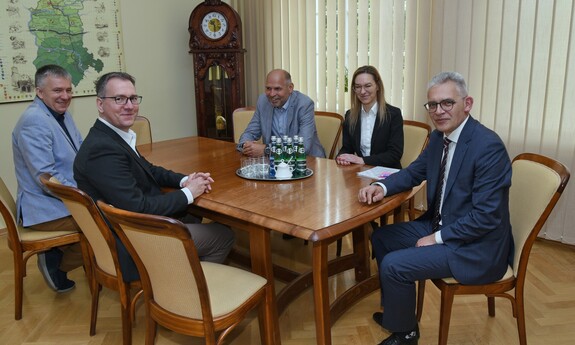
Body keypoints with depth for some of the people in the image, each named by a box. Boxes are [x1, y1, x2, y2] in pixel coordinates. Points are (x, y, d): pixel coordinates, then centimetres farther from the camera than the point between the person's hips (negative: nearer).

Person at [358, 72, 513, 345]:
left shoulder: (488, 147, -25)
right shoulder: (439, 137, 1)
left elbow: (486, 216, -25)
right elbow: (414, 172, 13)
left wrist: (437, 238, -18)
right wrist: (382, 187, -7)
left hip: (475, 247, -9)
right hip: (439, 225, 9)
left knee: (394, 265, -17)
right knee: (381, 238, 11)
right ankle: (396, 309, 28)